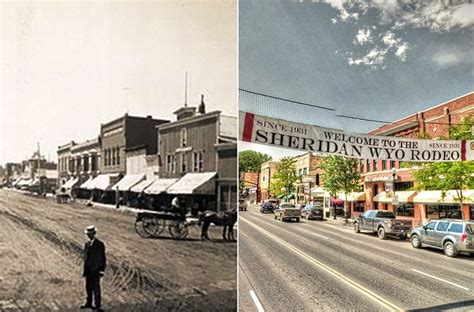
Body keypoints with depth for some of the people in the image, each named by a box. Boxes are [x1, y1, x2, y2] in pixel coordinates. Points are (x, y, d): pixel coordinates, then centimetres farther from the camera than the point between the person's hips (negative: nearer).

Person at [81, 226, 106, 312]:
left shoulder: (100, 245, -9)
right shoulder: (87, 244, 9)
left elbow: (103, 258, -7)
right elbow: (85, 257, 14)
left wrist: (102, 270, -10)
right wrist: (84, 270, 12)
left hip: (96, 270, -6)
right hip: (88, 270, 6)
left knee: (96, 288, -3)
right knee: (88, 287, 15)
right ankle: (89, 303, 30)